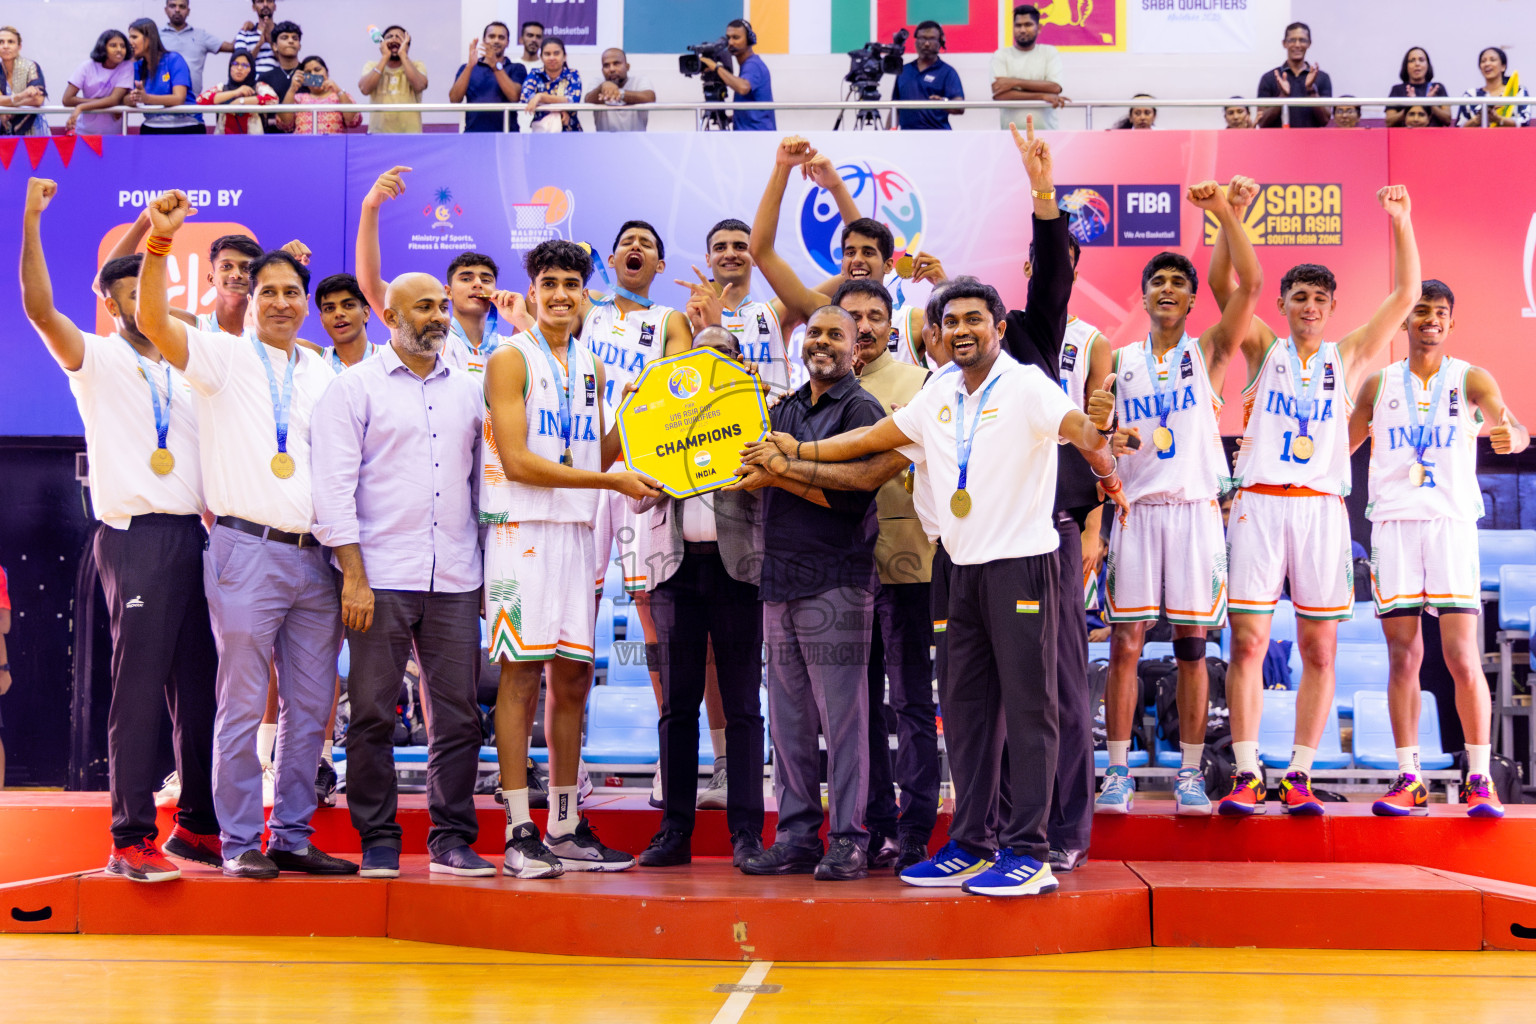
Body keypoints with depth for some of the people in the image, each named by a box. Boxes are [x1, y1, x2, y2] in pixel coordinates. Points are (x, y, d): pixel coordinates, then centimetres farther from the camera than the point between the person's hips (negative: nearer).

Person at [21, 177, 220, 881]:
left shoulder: (183, 373, 20)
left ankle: (196, 826, 16)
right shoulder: (97, 360, 3)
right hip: (136, 536, -6)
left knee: (198, 684, 8)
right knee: (138, 688, -7)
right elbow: (39, 308, -12)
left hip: (192, 534, 6)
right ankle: (131, 840, -3)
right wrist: (31, 222, -21)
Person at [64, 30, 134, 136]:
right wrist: (104, 102, -13)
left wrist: (80, 107, -23)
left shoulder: (127, 67, -4)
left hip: (113, 134, 0)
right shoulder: (87, 67, -2)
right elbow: (67, 100, -9)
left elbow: (114, 100, -14)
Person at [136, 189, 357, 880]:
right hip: (248, 551, -5)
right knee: (242, 705, -3)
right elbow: (153, 319, -14)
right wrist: (158, 243, -28)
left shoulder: (323, 375, 17)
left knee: (310, 707, 7)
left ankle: (294, 838, 16)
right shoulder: (223, 357, 3)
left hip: (314, 557, 5)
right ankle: (240, 842, 5)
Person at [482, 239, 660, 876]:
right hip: (521, 530, -6)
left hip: (578, 532, 6)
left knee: (574, 676, 7)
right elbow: (516, 460, -12)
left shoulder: (591, 368, 17)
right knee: (521, 673, -6)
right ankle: (519, 833, -2)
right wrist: (611, 481, -14)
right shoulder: (510, 359, -3)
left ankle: (566, 827, 14)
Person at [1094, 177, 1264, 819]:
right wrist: (1108, 441, -11)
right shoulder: (1118, 361, 12)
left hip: (1195, 508, -1)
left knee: (1191, 644, 1)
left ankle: (1190, 772, 8)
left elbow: (1250, 284, -7)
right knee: (1126, 642, -2)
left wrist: (1224, 212, -16)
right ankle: (1118, 771, 4)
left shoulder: (1209, 351, 7)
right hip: (1136, 508, 1)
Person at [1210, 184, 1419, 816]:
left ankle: (1299, 776, 7)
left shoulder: (1346, 357, 15)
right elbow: (1223, 283, 2)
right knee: (1247, 643, -5)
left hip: (1322, 506, 2)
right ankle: (1245, 776, -1)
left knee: (1319, 650, 0)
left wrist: (1401, 222, 2)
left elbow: (1404, 296, 10)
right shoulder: (1263, 350, 12)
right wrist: (1231, 217, -9)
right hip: (1258, 502, -2)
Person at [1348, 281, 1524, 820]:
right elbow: (1340, 446, 20)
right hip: (1393, 523, 2)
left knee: (1463, 658, -8)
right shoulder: (1378, 385, 11)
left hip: (1452, 522, -2)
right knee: (1403, 656, 1)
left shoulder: (1470, 379, 4)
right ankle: (1409, 779, 6)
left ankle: (1480, 779, 0)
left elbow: (1509, 424, -12)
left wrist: (1512, 436, -36)